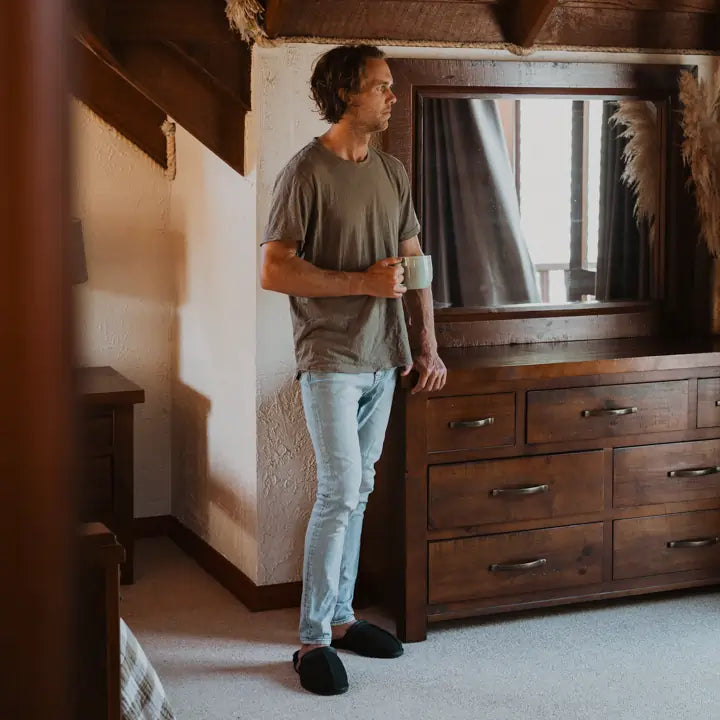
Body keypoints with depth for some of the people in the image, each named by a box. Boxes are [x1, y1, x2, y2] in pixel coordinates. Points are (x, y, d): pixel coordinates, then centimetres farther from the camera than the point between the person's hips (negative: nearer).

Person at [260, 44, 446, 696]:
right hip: (331, 358, -7)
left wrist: (427, 343, 8)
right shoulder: (307, 172, -10)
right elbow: (273, 271, -14)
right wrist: (363, 282, -18)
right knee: (340, 492, -9)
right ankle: (312, 639, 0)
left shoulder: (392, 171, 12)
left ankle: (340, 617, 23)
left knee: (358, 492, 12)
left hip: (383, 359, 7)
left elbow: (413, 262, 16)